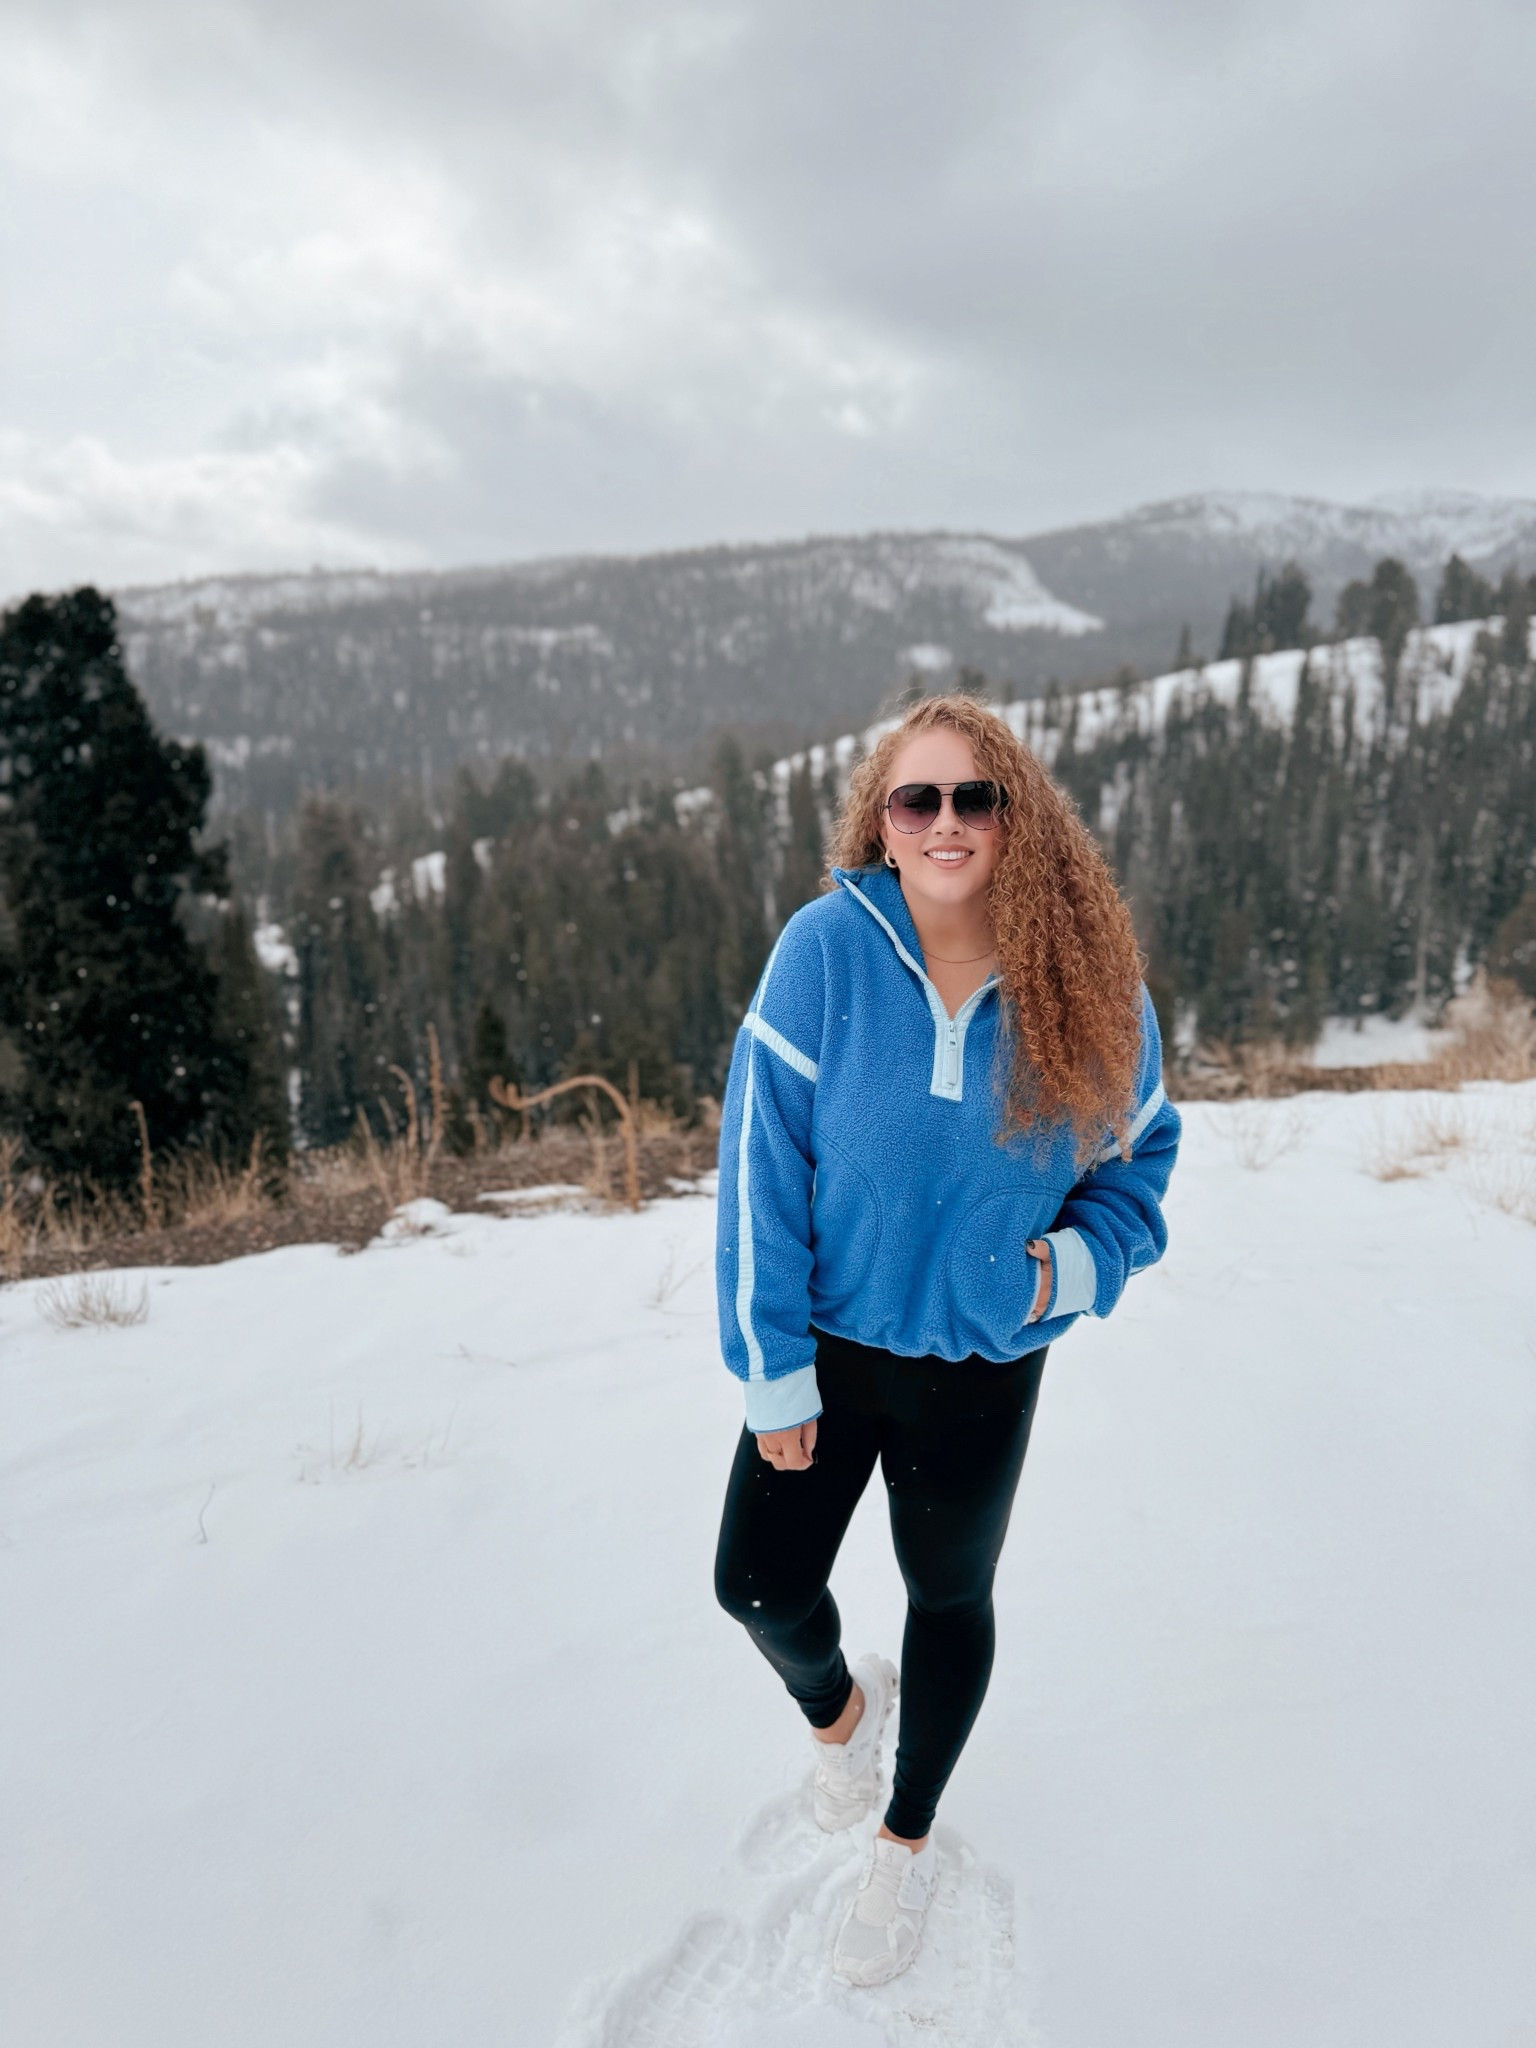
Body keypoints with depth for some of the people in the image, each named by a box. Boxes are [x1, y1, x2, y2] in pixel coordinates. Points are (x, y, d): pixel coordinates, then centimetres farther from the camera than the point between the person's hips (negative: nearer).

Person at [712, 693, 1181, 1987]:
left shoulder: (1089, 985, -14)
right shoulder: (831, 946, -19)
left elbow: (1140, 1155, 1)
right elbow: (760, 1166, -16)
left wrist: (1074, 1263, -18)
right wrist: (774, 1371, -14)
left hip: (985, 1364, 1)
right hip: (827, 1345, 0)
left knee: (950, 1601, 19)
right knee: (758, 1587, 10)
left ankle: (909, 1840, 49)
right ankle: (838, 1706, 49)